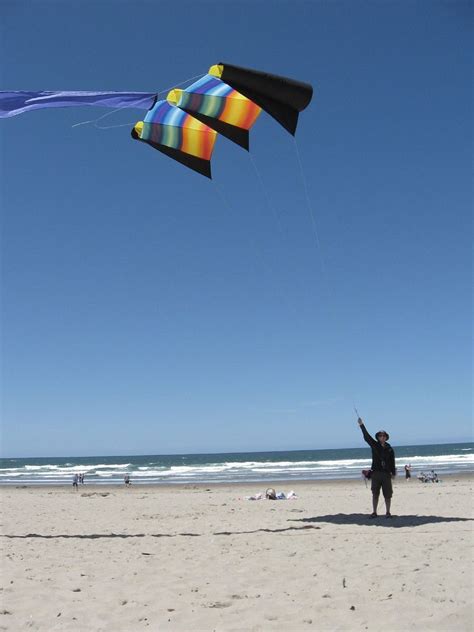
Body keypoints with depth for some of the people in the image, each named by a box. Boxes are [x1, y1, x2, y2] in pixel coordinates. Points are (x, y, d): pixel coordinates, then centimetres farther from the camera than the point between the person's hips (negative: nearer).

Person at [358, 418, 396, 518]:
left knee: (387, 494, 3)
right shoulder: (374, 445, 5)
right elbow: (366, 436, -4)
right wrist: (362, 425, -12)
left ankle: (388, 512, 13)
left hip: (386, 474, 0)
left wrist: (393, 472, 0)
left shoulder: (389, 449, 6)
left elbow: (392, 461, 6)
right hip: (376, 473, 0)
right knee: (375, 494, 2)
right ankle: (374, 512, 8)